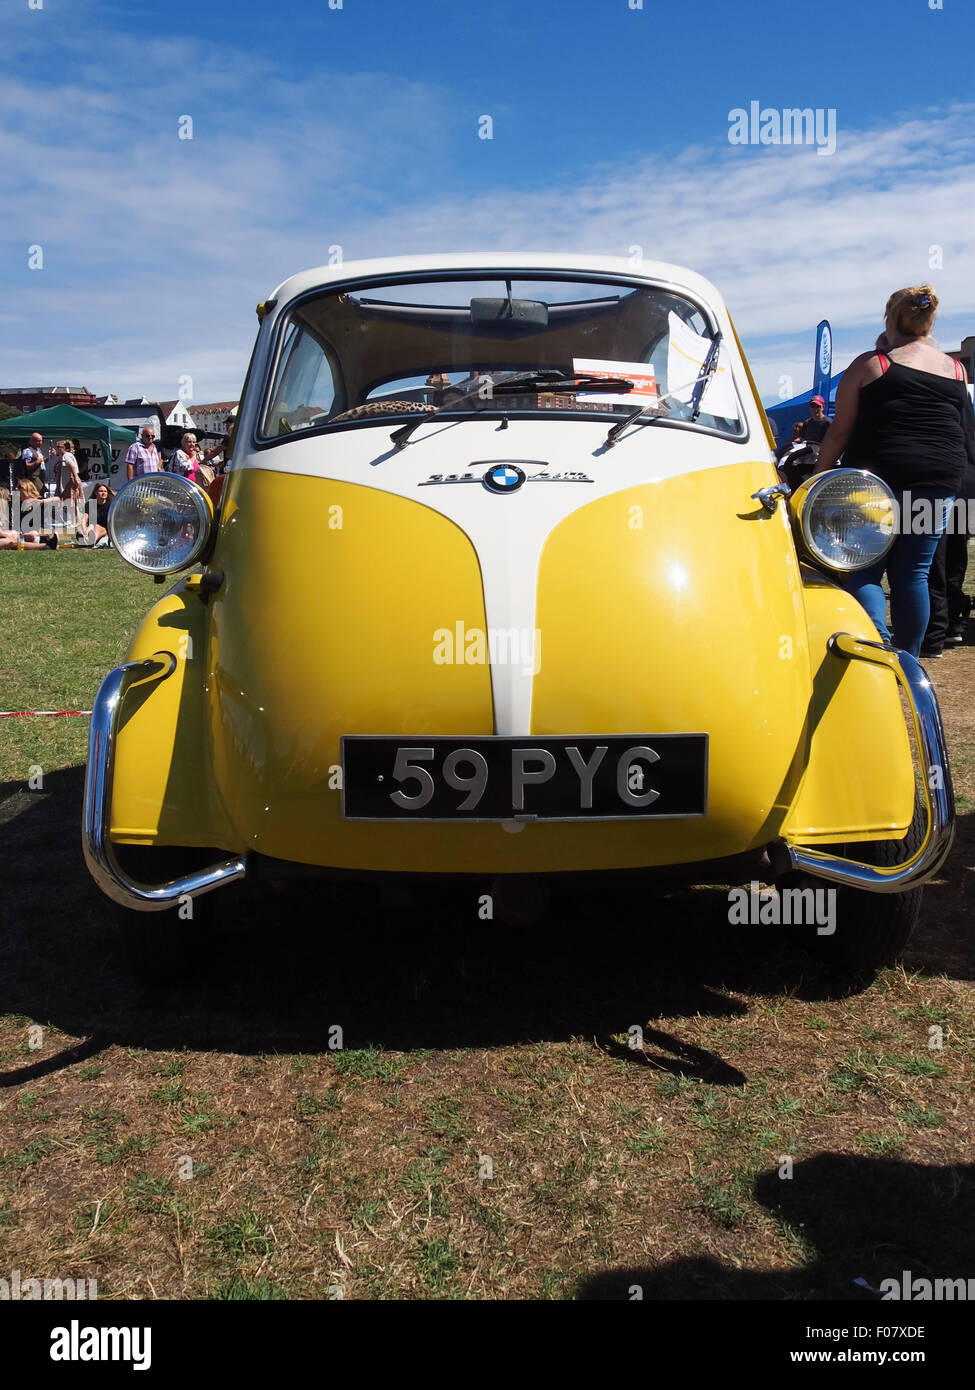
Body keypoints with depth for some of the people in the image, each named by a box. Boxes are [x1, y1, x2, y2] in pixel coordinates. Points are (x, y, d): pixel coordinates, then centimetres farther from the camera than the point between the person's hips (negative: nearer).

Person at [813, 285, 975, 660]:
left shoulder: (869, 365, -2)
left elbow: (840, 432, -4)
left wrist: (818, 476, 3)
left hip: (879, 478, -4)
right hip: (941, 482, 4)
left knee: (864, 569, 2)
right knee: (914, 573, 9)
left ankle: (879, 644, -20)